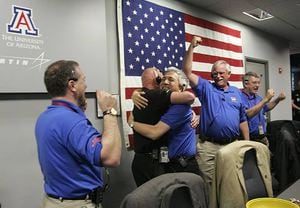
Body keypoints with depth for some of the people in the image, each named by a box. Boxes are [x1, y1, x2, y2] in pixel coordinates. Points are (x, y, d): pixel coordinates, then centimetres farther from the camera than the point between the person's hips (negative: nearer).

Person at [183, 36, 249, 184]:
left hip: (233, 145, 3)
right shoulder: (206, 88, 3)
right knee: (210, 183, 2)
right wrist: (192, 47, -16)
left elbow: (242, 120, 15)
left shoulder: (236, 93, 13)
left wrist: (247, 143, 11)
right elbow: (188, 72, -9)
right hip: (209, 146, -3)